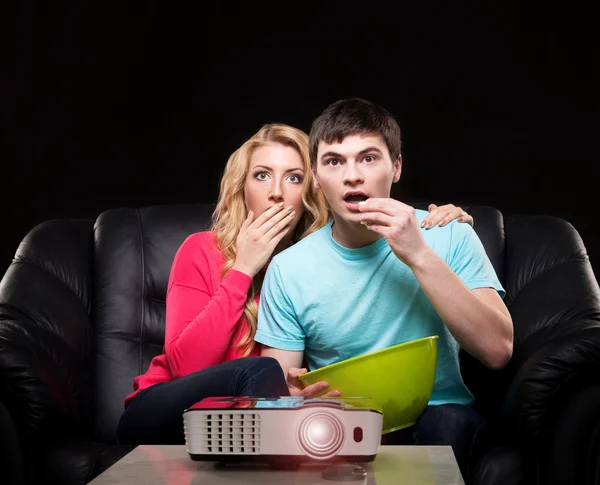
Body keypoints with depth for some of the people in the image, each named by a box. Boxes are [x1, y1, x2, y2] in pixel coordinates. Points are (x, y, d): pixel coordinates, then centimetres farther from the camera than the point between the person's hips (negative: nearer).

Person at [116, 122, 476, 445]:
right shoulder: (202, 250, -9)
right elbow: (185, 366, -21)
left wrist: (440, 229, -13)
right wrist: (243, 269, -21)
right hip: (160, 415, -2)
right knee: (261, 371, -32)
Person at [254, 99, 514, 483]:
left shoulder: (449, 237, -1)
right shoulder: (288, 269, 1)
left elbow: (498, 351, -13)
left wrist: (419, 256, -20)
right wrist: (293, 393, -23)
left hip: (432, 416, 0)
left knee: (450, 423, -35)